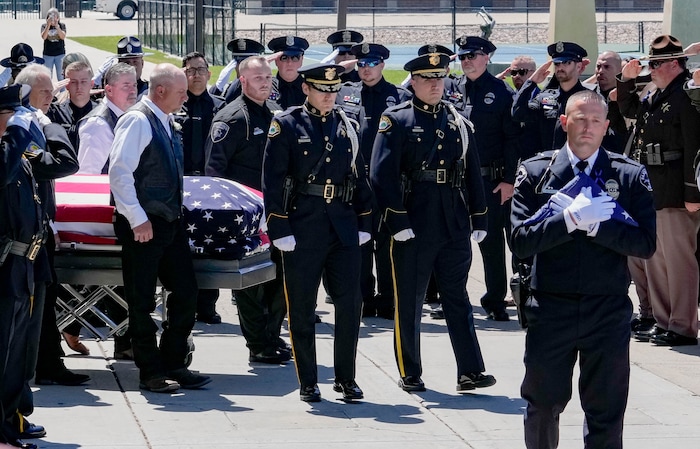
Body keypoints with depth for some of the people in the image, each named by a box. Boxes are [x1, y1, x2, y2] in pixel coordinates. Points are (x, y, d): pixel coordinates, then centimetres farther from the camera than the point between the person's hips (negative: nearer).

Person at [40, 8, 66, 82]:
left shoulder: (62, 25, 0)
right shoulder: (44, 26, 0)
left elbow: (63, 36, -14)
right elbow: (43, 37, -15)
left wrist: (57, 26, -25)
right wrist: (48, 25, -24)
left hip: (60, 54, 0)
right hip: (48, 55, 0)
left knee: (61, 75, 1)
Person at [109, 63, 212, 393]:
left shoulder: (165, 123, 14)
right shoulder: (138, 121, -13)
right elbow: (119, 172, -20)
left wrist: (175, 213, 17)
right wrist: (138, 219, -20)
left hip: (170, 223, 9)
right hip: (143, 227, -9)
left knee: (186, 293, 8)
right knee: (142, 302, 0)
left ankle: (174, 365, 16)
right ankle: (150, 374, 5)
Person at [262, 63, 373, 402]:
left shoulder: (346, 125, 11)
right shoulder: (286, 126, -2)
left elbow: (360, 176, 16)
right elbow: (272, 181, -5)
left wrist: (363, 223, 11)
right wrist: (280, 230, -10)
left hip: (343, 227, 3)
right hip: (302, 227, -3)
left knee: (350, 303, 0)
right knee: (302, 309, 3)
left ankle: (346, 377, 10)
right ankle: (308, 383, 11)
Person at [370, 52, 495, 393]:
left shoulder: (458, 122, 12)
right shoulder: (396, 121, -3)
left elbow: (473, 173, 15)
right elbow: (382, 174, -10)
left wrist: (479, 220, 10)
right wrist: (396, 221, -17)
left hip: (455, 226, 4)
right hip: (413, 228, -4)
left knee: (457, 299, 5)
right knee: (409, 301, 4)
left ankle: (470, 372, 4)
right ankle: (409, 374, 12)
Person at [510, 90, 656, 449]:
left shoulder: (631, 176, 1)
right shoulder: (535, 173, 1)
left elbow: (646, 243, -7)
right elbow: (520, 241, -9)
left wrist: (595, 224, -17)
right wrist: (571, 220, -21)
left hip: (608, 312, 0)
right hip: (551, 309, 0)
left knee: (606, 413, 5)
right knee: (542, 405, 12)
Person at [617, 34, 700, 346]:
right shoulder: (655, 98, 14)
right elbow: (629, 110, 34)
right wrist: (627, 80, 16)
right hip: (651, 192, 10)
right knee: (655, 260, 15)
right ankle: (662, 322, 23)